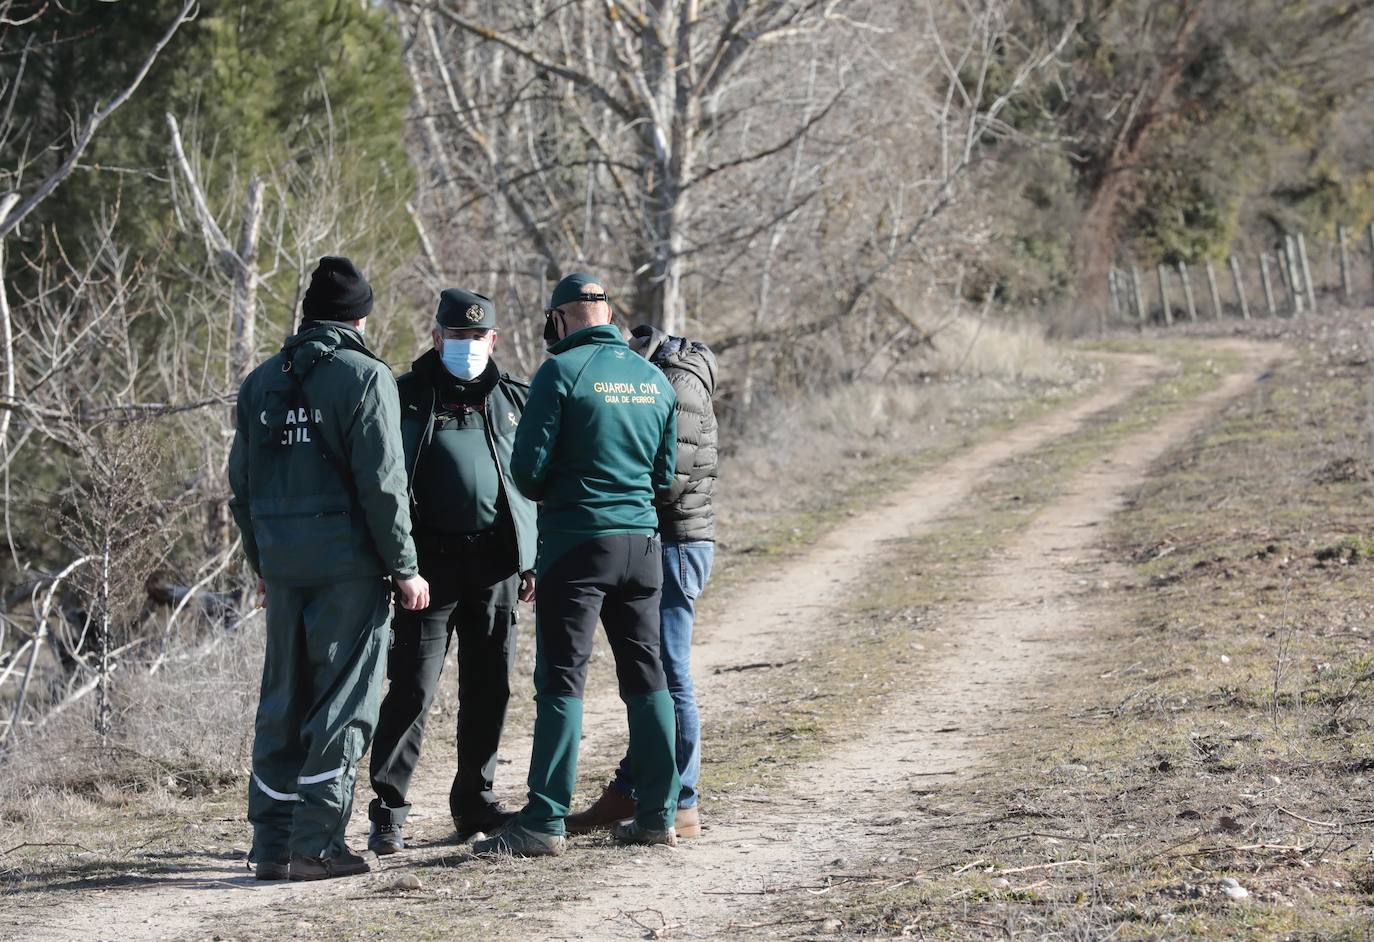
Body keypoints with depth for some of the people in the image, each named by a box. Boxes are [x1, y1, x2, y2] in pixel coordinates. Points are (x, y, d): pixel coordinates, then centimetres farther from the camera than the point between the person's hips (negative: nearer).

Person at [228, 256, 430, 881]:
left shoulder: (261, 383, 11)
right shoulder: (363, 377, -7)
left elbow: (242, 484, 15)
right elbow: (382, 483, -12)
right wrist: (404, 567, -6)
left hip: (282, 565, 6)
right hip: (349, 564, -5)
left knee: (282, 703, 11)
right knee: (341, 703, -1)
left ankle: (272, 843, 12)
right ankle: (315, 845, -3)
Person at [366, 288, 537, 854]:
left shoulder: (513, 400, 13)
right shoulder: (408, 397, 1)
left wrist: (532, 561, 14)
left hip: (496, 565, 4)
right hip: (432, 561, -4)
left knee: (490, 687, 9)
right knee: (412, 689, -8)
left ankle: (475, 800, 22)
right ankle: (387, 813, -5)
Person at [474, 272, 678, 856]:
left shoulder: (562, 371, -9)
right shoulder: (654, 379, 9)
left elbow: (528, 465, -9)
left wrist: (547, 495, 11)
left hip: (577, 543, -5)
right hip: (642, 540, 5)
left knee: (561, 680, -6)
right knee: (645, 677, 11)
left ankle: (545, 821, -9)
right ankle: (657, 814, 12)